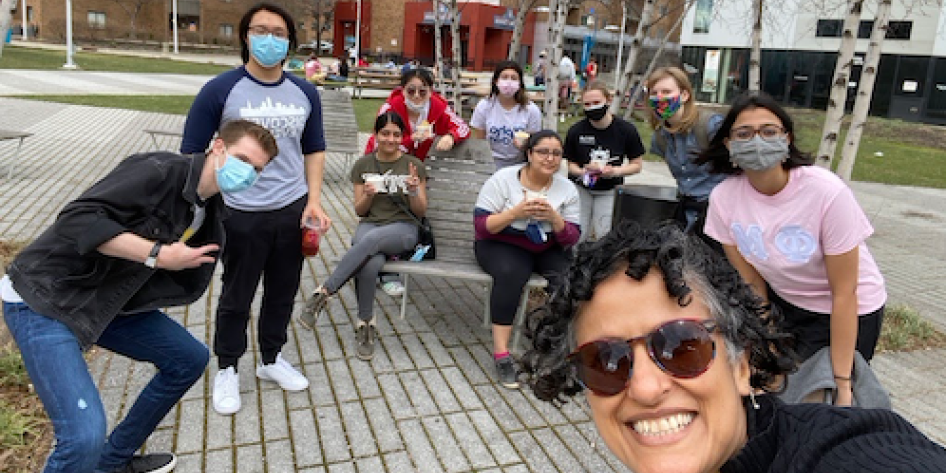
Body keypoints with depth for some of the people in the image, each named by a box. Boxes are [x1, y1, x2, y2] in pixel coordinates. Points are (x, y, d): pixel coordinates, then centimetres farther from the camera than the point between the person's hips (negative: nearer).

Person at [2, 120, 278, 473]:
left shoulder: (210, 215, 5)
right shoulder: (159, 171, -21)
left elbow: (188, 288, 4)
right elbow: (78, 218, -29)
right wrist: (158, 255, -28)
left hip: (109, 303, 9)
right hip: (42, 298, -9)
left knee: (190, 359, 14)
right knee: (86, 436, -21)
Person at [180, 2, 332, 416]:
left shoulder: (305, 93, 4)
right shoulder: (220, 90, -9)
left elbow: (314, 150, 14)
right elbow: (191, 154, -4)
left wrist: (314, 201, 2)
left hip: (292, 211, 4)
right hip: (241, 215, -3)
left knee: (283, 291, 15)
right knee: (237, 297, 10)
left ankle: (271, 359, 36)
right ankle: (227, 369, 30)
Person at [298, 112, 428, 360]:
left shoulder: (414, 165, 6)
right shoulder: (363, 165, 11)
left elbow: (420, 212, 7)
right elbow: (360, 211, 12)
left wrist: (414, 191, -13)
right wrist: (368, 195, -10)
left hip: (403, 229, -1)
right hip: (369, 225, 1)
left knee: (370, 239, -38)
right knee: (371, 264, -36)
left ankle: (323, 293, -30)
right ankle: (366, 324, -18)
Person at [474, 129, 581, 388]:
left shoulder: (567, 189, 0)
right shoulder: (503, 179, -9)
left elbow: (572, 238, -2)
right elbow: (481, 226, -13)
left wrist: (555, 218, -22)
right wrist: (515, 212, -27)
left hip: (546, 250, 3)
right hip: (503, 246, -3)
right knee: (511, 273, -36)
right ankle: (501, 354, -30)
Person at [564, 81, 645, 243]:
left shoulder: (626, 130, -15)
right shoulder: (576, 131, -15)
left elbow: (637, 165, -6)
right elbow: (571, 164, -4)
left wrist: (615, 171, -24)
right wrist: (583, 171, -26)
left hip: (609, 191, 0)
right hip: (581, 189, 0)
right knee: (578, 236, 0)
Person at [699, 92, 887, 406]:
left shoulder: (827, 192, -28)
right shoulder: (723, 198, -18)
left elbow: (844, 293, -22)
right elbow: (752, 282, -8)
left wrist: (842, 382, -19)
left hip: (846, 313, -3)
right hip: (782, 304, 3)